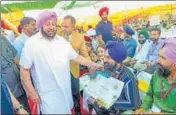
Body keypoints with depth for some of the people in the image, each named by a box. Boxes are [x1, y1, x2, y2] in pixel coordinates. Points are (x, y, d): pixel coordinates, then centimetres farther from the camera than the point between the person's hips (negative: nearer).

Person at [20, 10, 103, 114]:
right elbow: (24, 69, -10)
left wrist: (93, 65, -1)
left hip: (65, 89, 5)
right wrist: (31, 92, -12)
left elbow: (76, 57, 10)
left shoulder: (62, 41, 4)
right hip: (48, 93, -5)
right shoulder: (31, 43, -11)